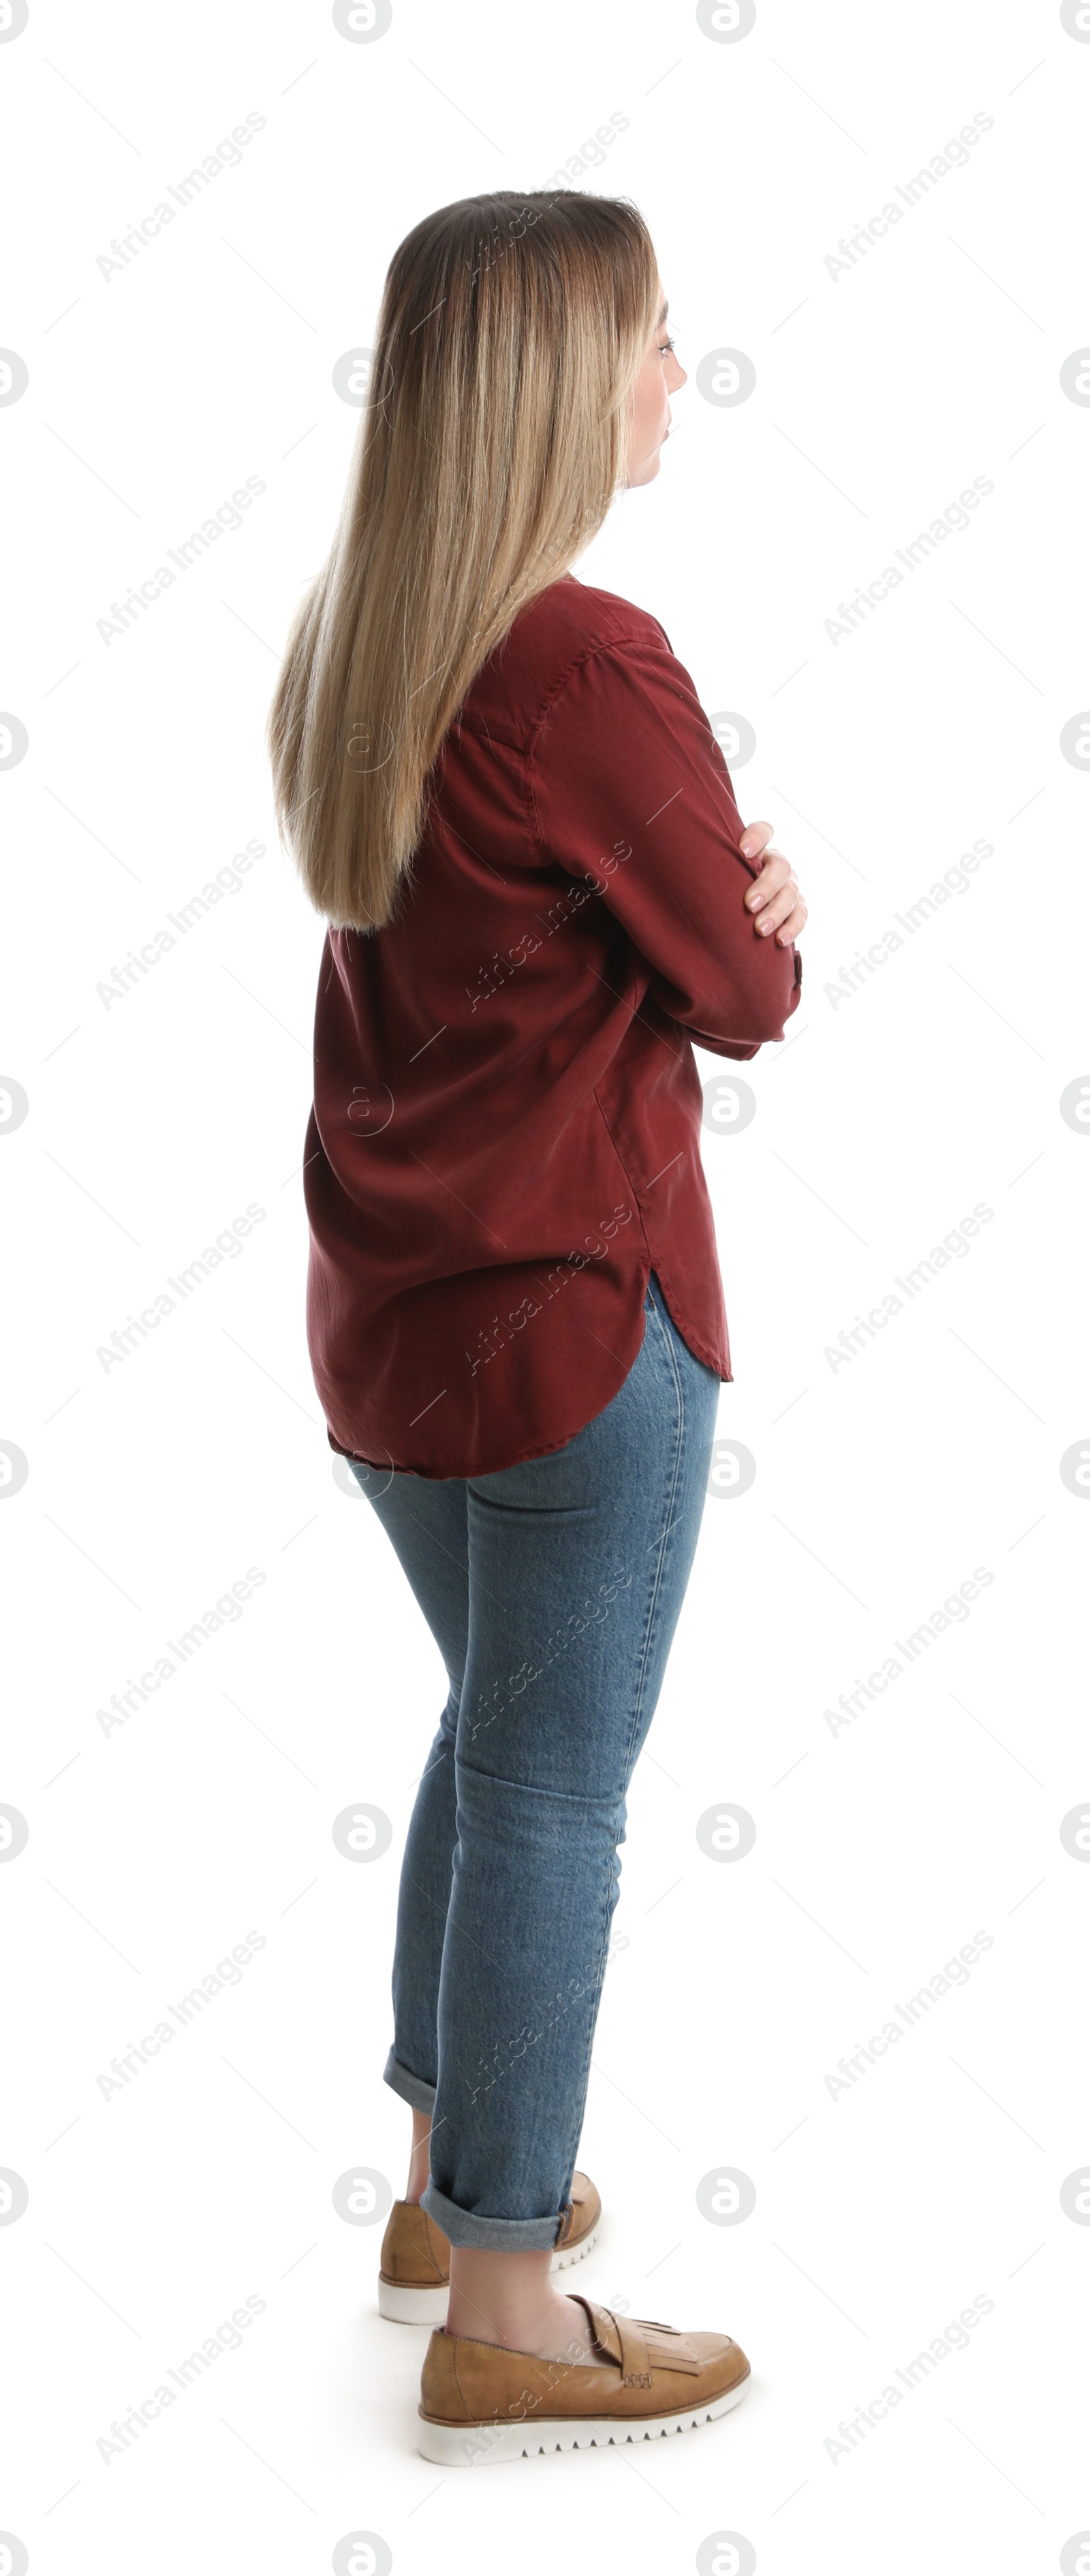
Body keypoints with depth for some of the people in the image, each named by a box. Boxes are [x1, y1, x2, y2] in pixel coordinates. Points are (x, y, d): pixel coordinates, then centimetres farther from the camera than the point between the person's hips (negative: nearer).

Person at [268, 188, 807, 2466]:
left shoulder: (346, 652, 7)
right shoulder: (590, 668, -20)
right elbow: (745, 991, -11)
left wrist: (712, 884, -2)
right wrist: (762, 900, 10)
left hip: (385, 1315, 9)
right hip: (571, 1311, -8)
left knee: (499, 1738, 22)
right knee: (554, 1788, 3)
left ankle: (452, 2184, 37)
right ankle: (502, 2324, 16)